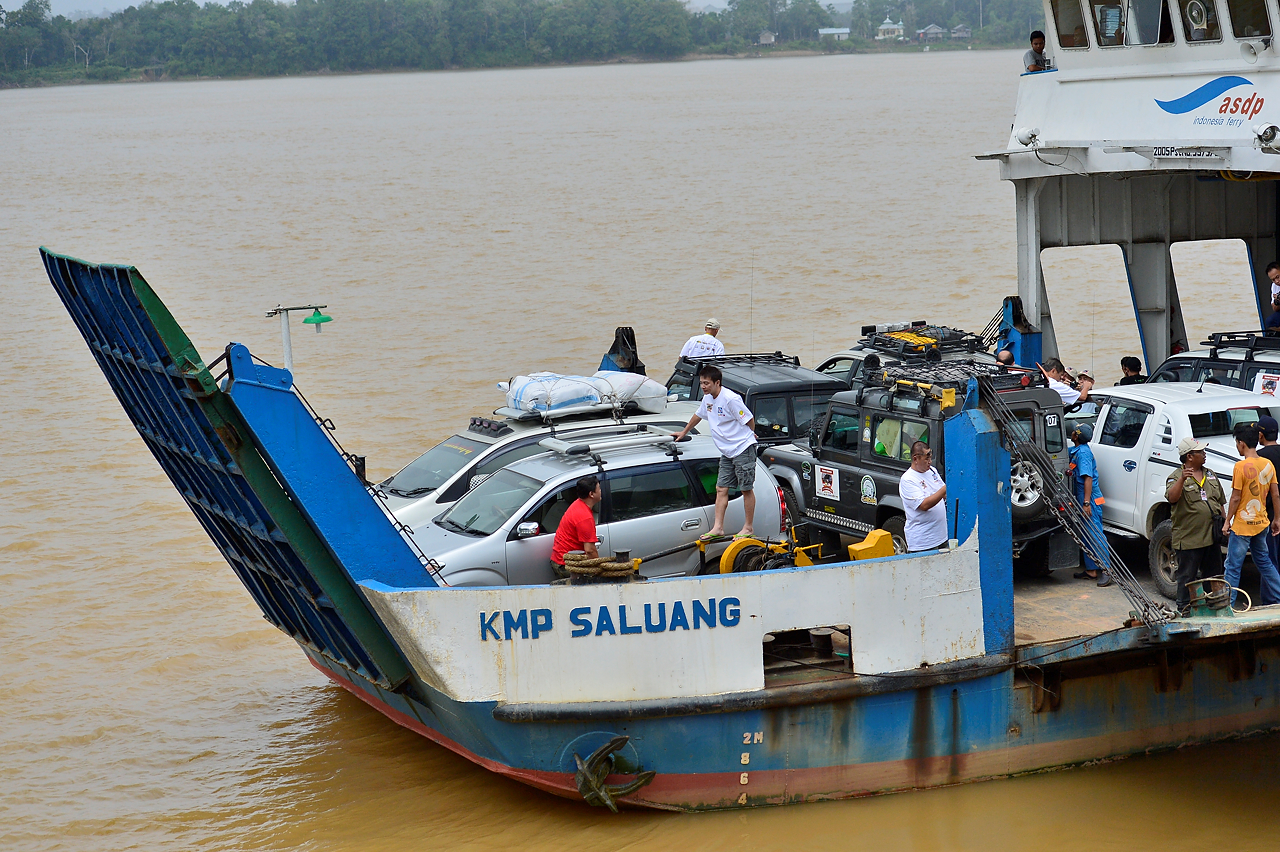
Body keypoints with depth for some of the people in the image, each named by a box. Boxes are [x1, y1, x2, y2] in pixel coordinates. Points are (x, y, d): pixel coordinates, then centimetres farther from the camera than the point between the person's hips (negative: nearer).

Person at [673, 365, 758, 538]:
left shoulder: (730, 399, -19)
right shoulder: (707, 398, 8)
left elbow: (749, 420, -12)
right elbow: (698, 415, 28)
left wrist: (746, 437, 6)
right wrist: (684, 432, 40)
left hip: (743, 449, -9)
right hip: (726, 452, 9)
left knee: (746, 489, -1)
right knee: (721, 489, 4)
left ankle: (748, 528, 5)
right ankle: (718, 528, 4)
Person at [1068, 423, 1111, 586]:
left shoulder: (1083, 452, -17)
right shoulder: (1076, 451, 12)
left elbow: (1088, 478, -24)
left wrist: (1087, 502, -28)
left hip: (1091, 499, -10)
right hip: (1084, 500, 10)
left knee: (1095, 534, -10)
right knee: (1087, 535, 13)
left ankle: (1106, 570, -11)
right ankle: (1091, 570, 19)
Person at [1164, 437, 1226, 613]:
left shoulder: (1210, 475, 14)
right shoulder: (1176, 477, -7)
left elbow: (1220, 502, 22)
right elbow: (1172, 498, -27)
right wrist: (1182, 479, -40)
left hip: (1212, 537, 7)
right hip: (1188, 538, -7)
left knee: (1213, 575, 14)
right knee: (1187, 577, 0)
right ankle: (1184, 610, 8)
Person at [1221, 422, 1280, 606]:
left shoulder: (1241, 466, -16)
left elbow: (1236, 498, -14)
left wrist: (1227, 521, -5)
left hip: (1242, 525, -7)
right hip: (1261, 523, 7)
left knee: (1232, 568, -1)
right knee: (1264, 562, 21)